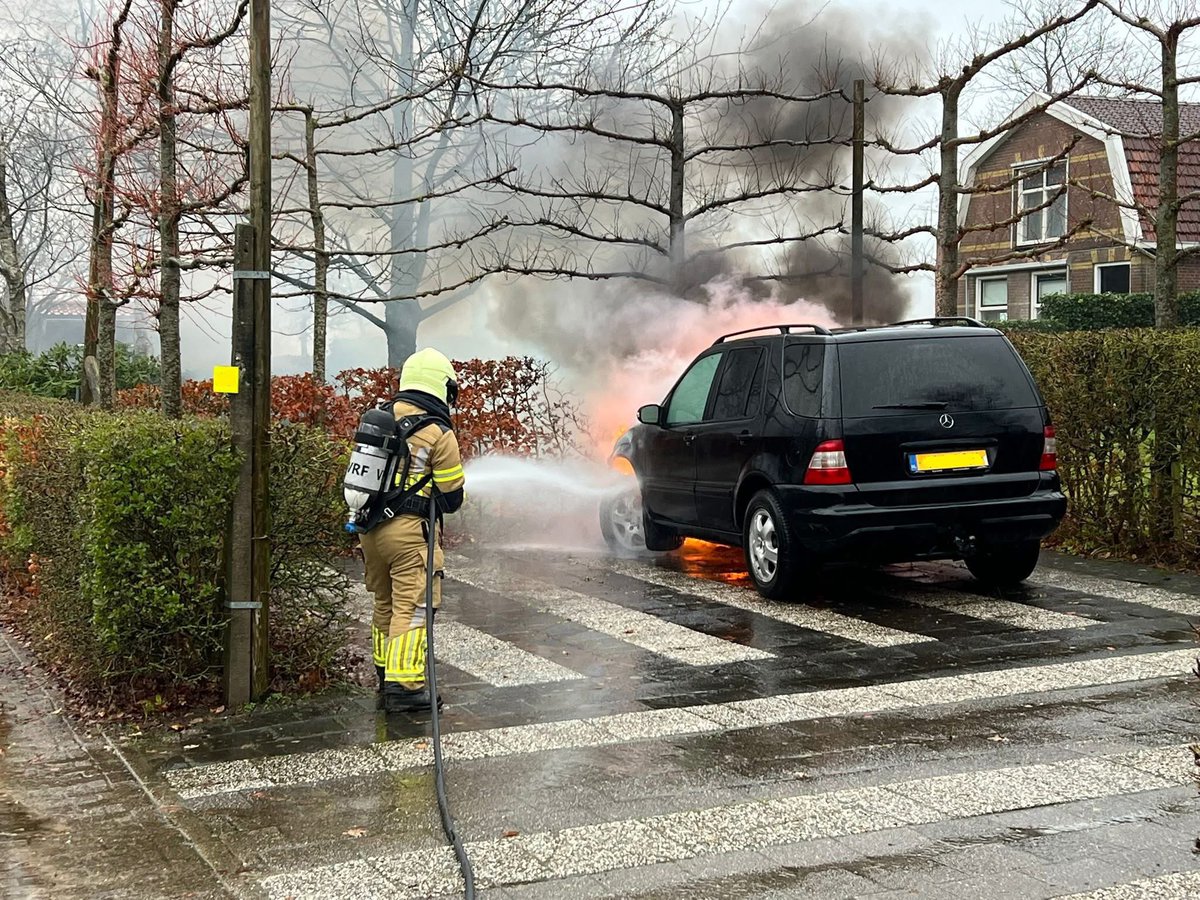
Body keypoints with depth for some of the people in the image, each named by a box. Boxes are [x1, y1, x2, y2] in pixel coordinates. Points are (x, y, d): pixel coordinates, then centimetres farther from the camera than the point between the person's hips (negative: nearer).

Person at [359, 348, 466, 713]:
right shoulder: (438, 433, -10)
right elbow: (452, 495, -4)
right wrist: (437, 504, 18)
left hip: (368, 526, 7)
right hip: (410, 530, -7)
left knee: (385, 604, 19)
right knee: (412, 607, -3)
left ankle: (386, 679, 29)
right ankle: (404, 686, -6)